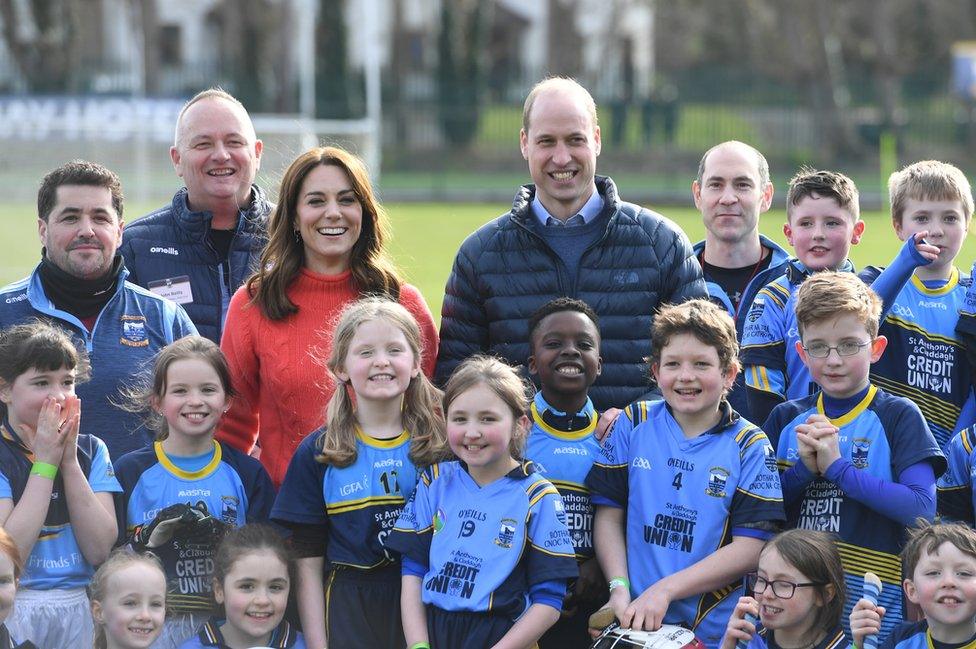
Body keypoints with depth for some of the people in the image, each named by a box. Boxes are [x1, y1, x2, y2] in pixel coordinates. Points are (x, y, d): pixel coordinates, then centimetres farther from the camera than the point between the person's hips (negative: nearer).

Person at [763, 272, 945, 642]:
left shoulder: (898, 417, -2)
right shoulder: (786, 420, 9)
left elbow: (922, 508, -15)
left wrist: (838, 466, -17)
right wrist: (803, 469, -12)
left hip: (872, 605, -3)